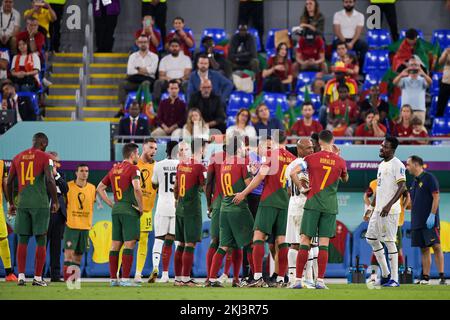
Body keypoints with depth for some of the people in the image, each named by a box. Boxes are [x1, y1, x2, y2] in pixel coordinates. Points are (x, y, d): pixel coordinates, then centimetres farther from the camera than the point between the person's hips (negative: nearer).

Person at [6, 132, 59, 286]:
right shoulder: (45, 157, -3)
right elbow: (50, 180, -13)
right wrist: (55, 201, -3)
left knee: (23, 239, 8)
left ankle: (21, 276, 2)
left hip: (22, 203, 4)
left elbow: (9, 182, 14)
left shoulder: (18, 157, 12)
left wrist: (11, 203, 23)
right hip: (40, 203, -4)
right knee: (41, 240, 2)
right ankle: (38, 278, 1)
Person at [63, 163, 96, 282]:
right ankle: (67, 277, -15)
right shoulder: (68, 186, -5)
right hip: (71, 225, -4)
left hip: (85, 227, 4)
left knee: (79, 254, 9)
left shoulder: (92, 188, 6)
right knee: (69, 251, -15)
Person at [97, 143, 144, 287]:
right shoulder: (133, 168, -8)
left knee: (115, 245, 8)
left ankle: (113, 279, 10)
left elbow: (100, 188, 19)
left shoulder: (114, 169, 14)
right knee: (129, 244, -7)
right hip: (130, 210, -7)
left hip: (116, 210, 7)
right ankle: (125, 279, -11)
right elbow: (137, 189, -24)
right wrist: (141, 207, -12)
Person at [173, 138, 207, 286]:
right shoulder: (200, 167, -13)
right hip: (193, 210, -7)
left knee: (181, 244, 12)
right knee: (190, 244, -4)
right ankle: (186, 278, -6)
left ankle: (178, 278, 15)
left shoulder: (181, 165, 9)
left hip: (180, 208, 7)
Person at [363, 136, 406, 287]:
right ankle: (385, 273, 20)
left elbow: (402, 187, -19)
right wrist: (371, 207, 25)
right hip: (378, 209, 10)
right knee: (371, 238, 11)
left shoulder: (397, 165, -11)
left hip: (390, 211, -10)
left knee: (389, 241, -8)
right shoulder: (382, 165, 18)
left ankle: (394, 278, -4)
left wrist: (389, 205, -26)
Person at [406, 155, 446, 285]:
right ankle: (425, 278, 9)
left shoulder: (429, 178, -7)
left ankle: (442, 277, -12)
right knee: (424, 249, 8)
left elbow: (436, 197, -13)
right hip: (417, 221, 8)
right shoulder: (414, 181, 18)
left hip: (430, 221, -8)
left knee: (436, 247, -10)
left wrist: (432, 215, -19)